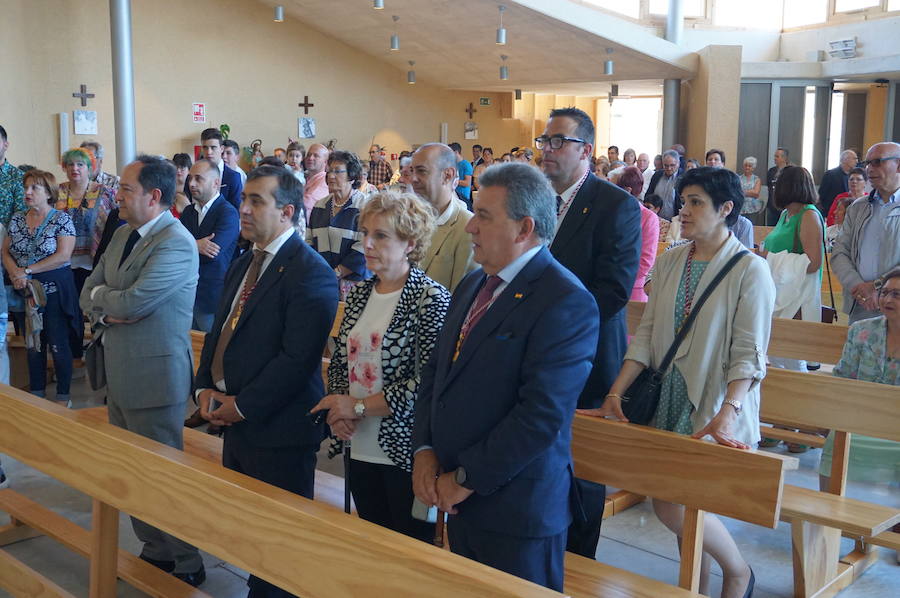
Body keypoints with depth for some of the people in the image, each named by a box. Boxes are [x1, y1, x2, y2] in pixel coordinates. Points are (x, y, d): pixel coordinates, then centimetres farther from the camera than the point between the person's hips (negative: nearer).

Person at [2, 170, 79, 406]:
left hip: (55, 290, -5)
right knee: (33, 344, 13)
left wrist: (27, 270, -16)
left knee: (59, 345, 0)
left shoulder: (62, 219, -8)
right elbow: (5, 251, 8)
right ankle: (37, 393, 26)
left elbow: (63, 256, -16)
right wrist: (15, 272, -13)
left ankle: (63, 396, 12)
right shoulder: (17, 220, 8)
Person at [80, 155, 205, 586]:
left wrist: (100, 296, -6)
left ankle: (187, 566, 17)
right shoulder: (123, 235, 10)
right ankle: (154, 550, 35)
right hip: (119, 373, 9)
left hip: (153, 376, -9)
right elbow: (89, 290, 11)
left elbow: (131, 301, -26)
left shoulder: (176, 245, -20)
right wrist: (106, 313, -10)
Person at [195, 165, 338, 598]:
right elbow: (219, 330, 19)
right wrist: (206, 387, 3)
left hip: (278, 431, -8)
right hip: (235, 421, 8)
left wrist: (243, 406, -17)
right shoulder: (244, 265, 13)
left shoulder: (310, 272, -16)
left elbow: (298, 357, -22)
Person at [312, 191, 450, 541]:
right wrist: (338, 410, -3)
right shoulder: (360, 294, 9)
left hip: (406, 453, -6)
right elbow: (339, 360, 16)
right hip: (361, 450, 7)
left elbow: (428, 381, -19)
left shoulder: (431, 298, -12)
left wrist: (358, 406, -13)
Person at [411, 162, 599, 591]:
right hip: (458, 498, 7)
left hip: (517, 507, -7)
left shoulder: (567, 301, -18)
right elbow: (435, 372, 12)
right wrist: (425, 451, -2)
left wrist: (466, 478, -17)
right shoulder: (472, 285, 10)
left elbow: (543, 414, -24)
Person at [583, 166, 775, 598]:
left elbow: (748, 353, -14)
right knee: (685, 503, 10)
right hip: (669, 401, 5)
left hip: (716, 405, -5)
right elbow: (646, 335, 5)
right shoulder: (669, 262, 7)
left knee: (673, 504, -12)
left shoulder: (750, 270, -9)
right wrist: (615, 394, -4)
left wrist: (727, 414, -27)